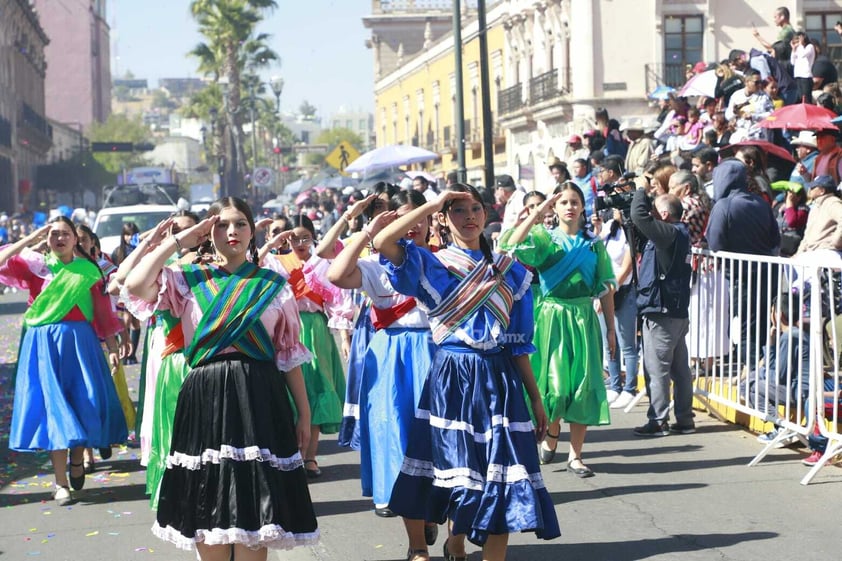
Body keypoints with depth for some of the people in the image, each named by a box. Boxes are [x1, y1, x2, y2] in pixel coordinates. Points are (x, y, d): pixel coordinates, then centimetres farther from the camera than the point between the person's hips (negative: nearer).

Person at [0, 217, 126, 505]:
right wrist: (30, 239, -11)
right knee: (53, 408, -1)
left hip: (81, 341, 2)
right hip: (44, 343, -1)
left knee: (86, 404, -2)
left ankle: (77, 459, 27)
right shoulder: (34, 263, 3)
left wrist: (112, 347, 5)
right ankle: (61, 483, 3)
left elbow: (103, 311, 8)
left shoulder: (88, 269, 7)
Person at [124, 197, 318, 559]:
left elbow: (290, 354, 8)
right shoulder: (188, 280, 6)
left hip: (259, 398, 0)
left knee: (254, 501, -1)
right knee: (207, 504, 6)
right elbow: (135, 285, -13)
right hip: (205, 398, 0)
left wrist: (304, 413, 5)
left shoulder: (273, 285, 7)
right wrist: (177, 241, -3)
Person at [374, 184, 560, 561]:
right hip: (451, 379, -2)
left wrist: (536, 399, 6)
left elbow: (518, 343, 9)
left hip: (499, 380, 2)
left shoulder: (510, 271, 9)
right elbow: (382, 243, -19)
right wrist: (432, 204, -12)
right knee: (461, 472, 6)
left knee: (502, 480, -3)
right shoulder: (431, 265, 1)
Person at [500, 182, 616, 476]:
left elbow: (605, 289, 9)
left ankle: (575, 455, 8)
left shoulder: (594, 244, 8)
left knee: (583, 384, -1)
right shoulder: (544, 239, 1)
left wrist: (611, 329, 5)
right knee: (555, 382, -5)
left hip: (584, 318, 2)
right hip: (552, 317, -2)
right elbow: (511, 245, -19)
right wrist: (538, 212, -18)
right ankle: (550, 437, 24)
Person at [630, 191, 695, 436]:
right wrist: (643, 194, 11)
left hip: (661, 312, -9)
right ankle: (684, 419, 16)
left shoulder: (669, 233, -17)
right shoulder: (679, 233, 11)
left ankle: (658, 421, -1)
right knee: (680, 368, 11)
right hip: (678, 311, 9)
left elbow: (640, 216, -25)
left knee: (656, 369, -4)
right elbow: (644, 221, 20)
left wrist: (640, 191, -8)